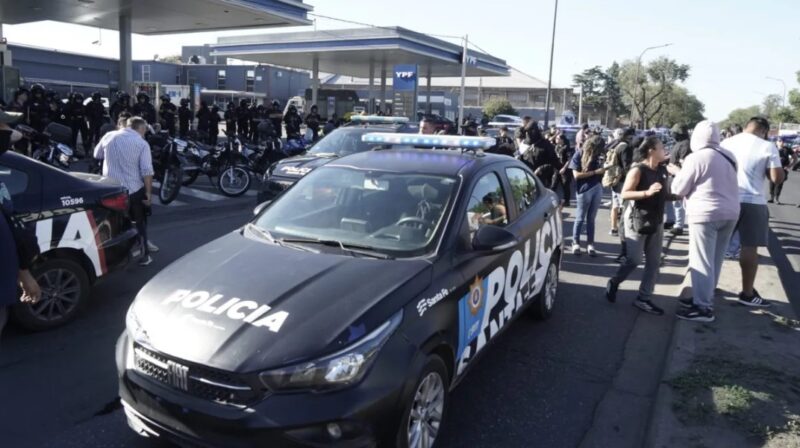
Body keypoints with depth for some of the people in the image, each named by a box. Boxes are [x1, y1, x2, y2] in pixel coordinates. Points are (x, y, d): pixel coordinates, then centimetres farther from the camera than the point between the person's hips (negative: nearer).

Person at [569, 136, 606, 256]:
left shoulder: (595, 155, 9)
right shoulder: (579, 155, -7)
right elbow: (576, 174, -13)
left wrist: (604, 168, 0)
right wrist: (595, 172, -15)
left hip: (597, 189, 5)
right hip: (584, 190, -5)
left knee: (591, 219, 9)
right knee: (580, 218, 3)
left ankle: (590, 244, 13)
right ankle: (576, 243, 14)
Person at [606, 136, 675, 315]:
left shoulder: (663, 171, 8)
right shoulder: (637, 170, -12)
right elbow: (624, 194, -19)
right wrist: (647, 192, -29)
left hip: (656, 222, 7)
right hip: (637, 221, -7)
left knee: (654, 262, 5)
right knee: (634, 260, -4)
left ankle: (643, 298, 13)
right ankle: (614, 283, 22)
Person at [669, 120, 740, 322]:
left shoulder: (695, 158, -13)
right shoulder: (729, 156, 11)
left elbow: (679, 189, -7)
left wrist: (678, 172, 12)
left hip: (706, 214, -8)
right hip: (730, 212, 8)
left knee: (701, 260, -3)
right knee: (714, 260, 14)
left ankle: (703, 307, -1)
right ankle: (704, 297, 24)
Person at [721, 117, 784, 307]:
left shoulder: (726, 143, 6)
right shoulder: (767, 146, -7)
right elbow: (777, 178, -10)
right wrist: (765, 170, 8)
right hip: (752, 202, -4)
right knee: (749, 247, 2)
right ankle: (747, 293, 8)